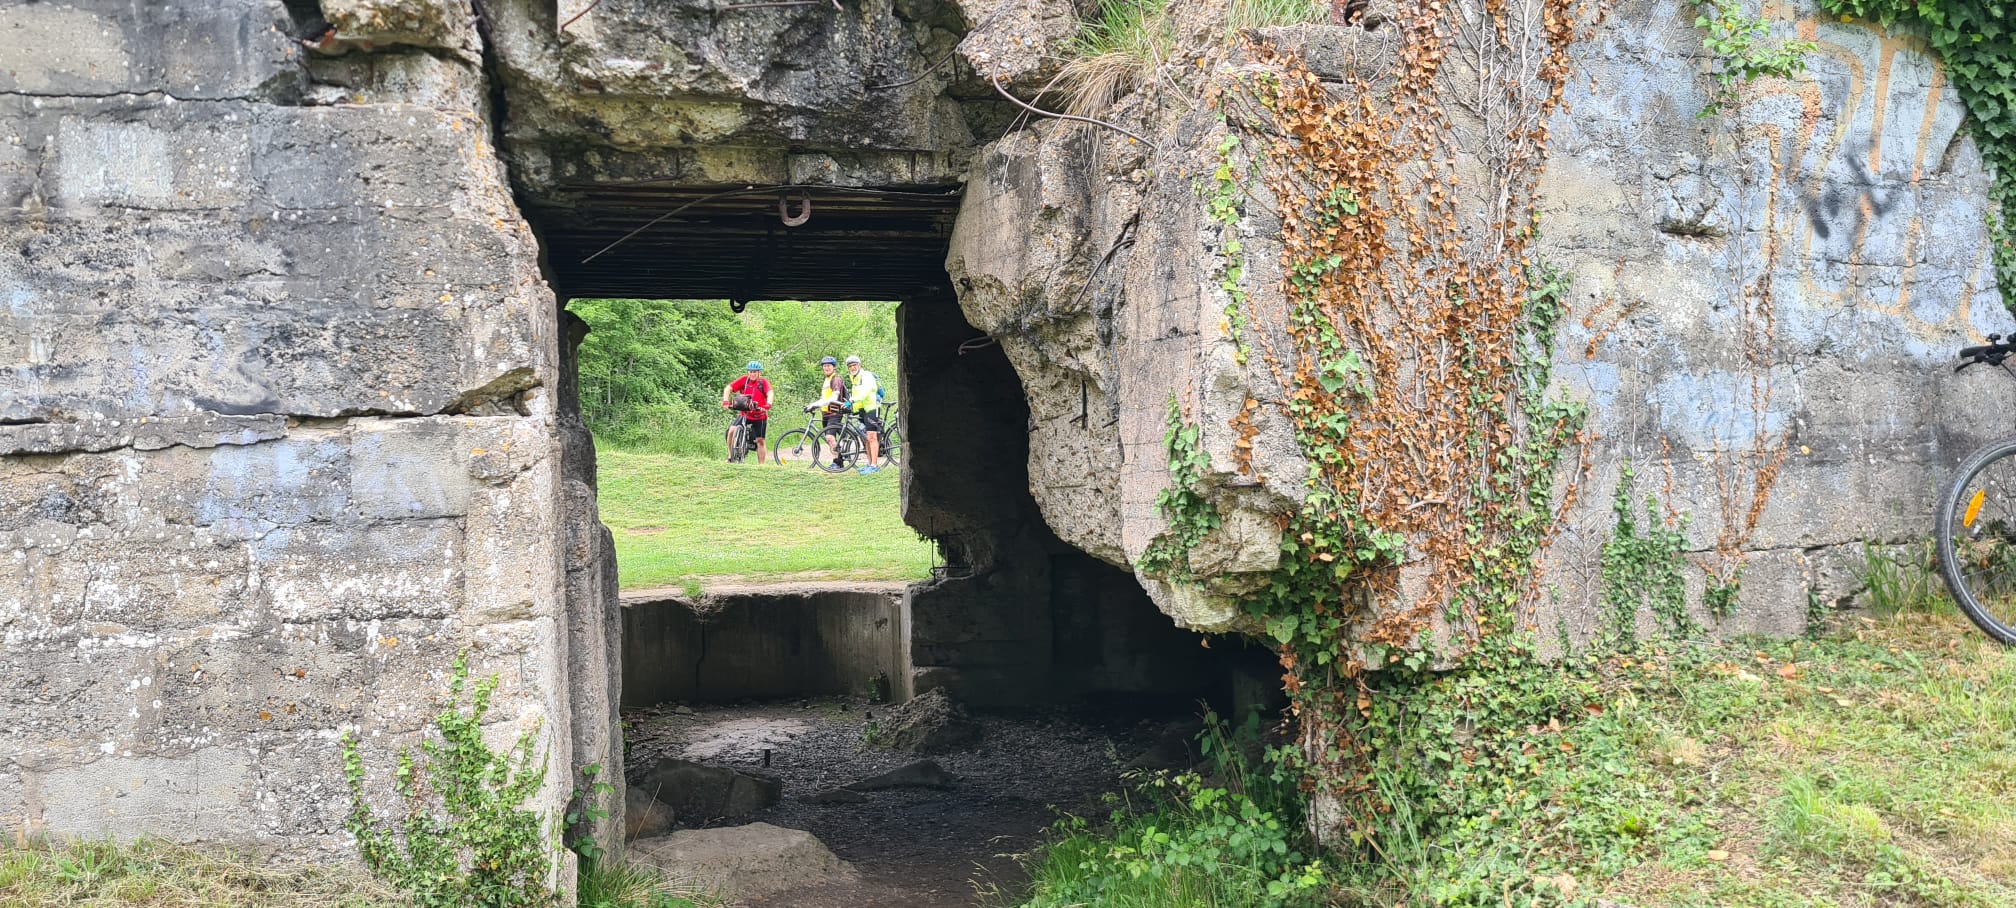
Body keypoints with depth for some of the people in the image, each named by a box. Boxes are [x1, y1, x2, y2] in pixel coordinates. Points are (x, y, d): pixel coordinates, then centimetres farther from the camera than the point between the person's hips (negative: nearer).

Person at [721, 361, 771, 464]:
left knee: (760, 441, 1)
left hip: (760, 417, -1)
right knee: (731, 431, -18)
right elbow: (728, 388, -12)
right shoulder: (744, 379, -6)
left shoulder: (763, 382, -10)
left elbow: (770, 393, -26)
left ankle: (761, 464, 12)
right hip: (745, 414, 1)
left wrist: (768, 404, -46)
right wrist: (725, 401, -29)